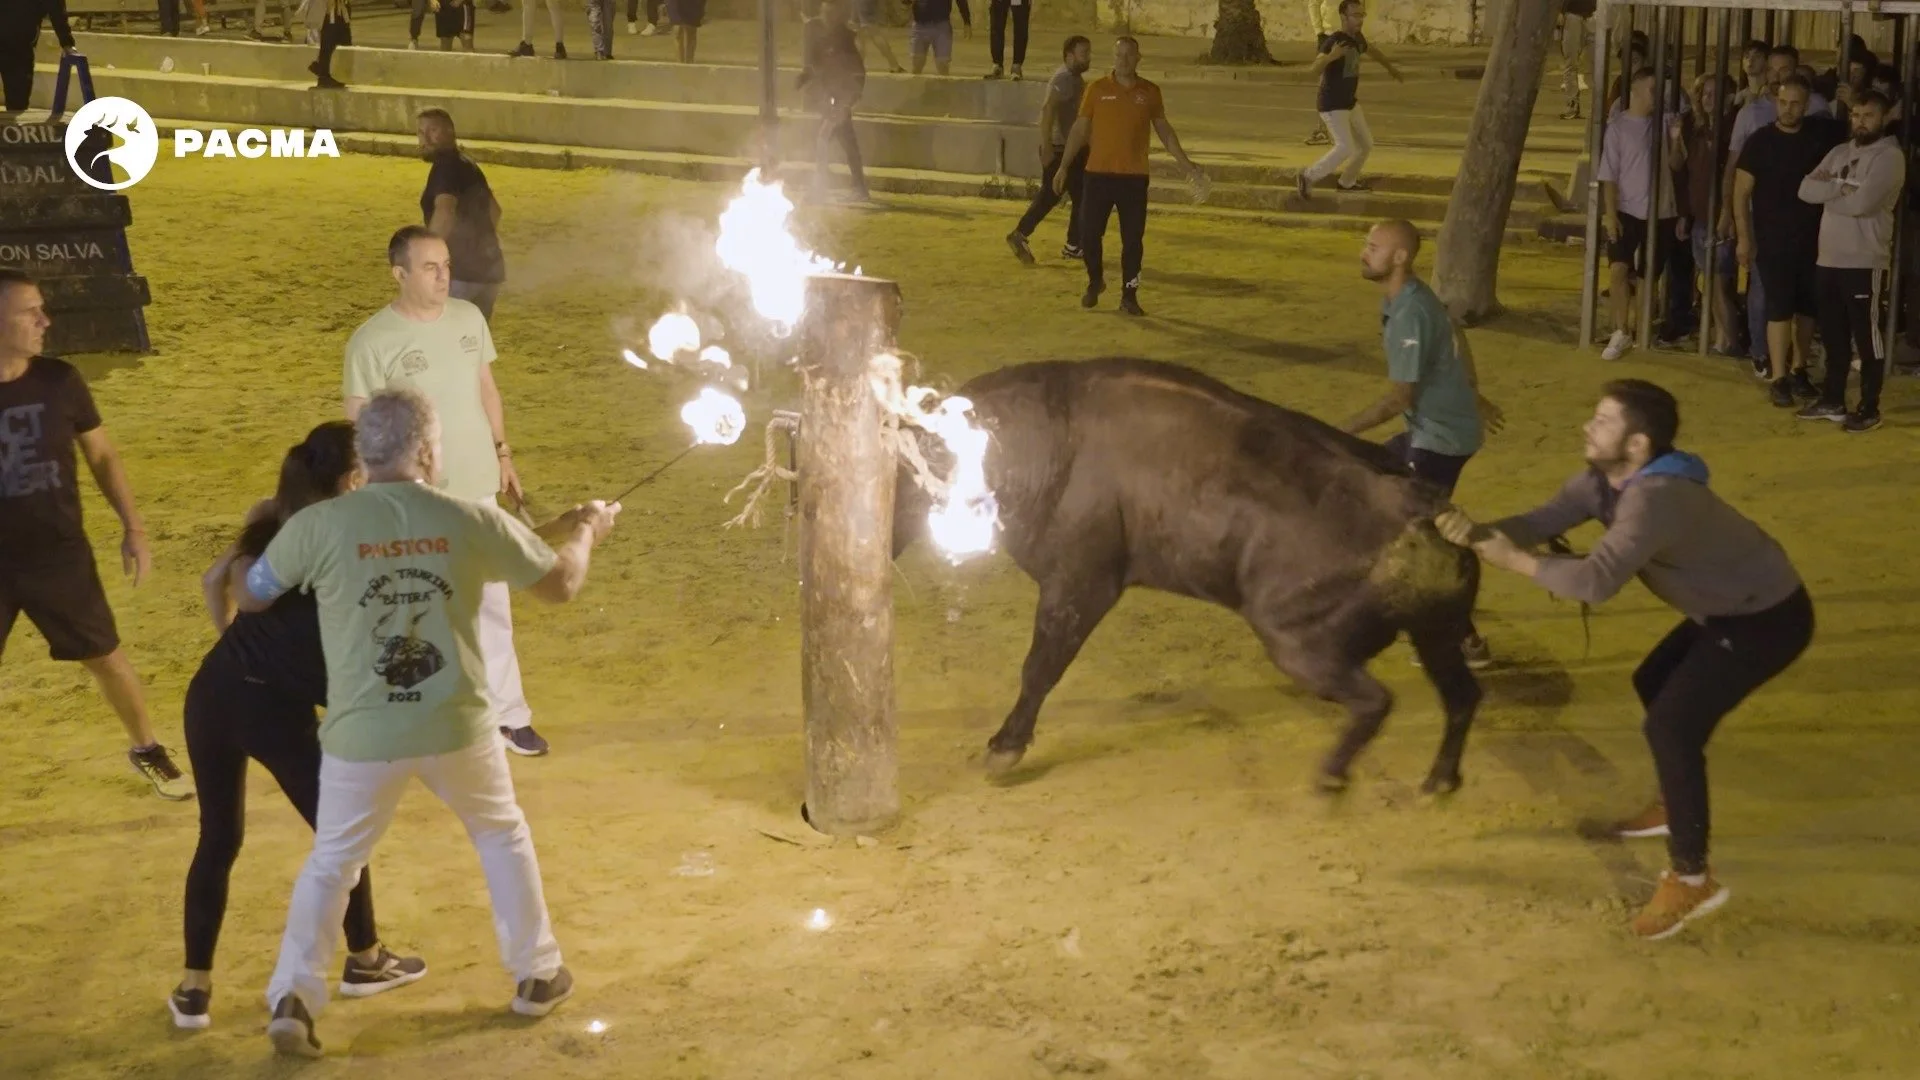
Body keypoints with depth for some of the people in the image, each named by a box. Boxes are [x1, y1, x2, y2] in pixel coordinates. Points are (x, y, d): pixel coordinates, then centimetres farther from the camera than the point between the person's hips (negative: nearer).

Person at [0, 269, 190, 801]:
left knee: (107, 657, 14)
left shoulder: (59, 381, -8)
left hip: (60, 552, 2)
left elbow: (102, 456, 5)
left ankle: (146, 750, 36)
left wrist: (133, 528, 2)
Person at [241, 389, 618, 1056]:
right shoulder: (470, 521, -6)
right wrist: (585, 530, 29)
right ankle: (537, 976, 33)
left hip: (362, 734, -1)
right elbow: (560, 584, 7)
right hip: (455, 726, 1)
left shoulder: (319, 525, -9)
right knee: (503, 836, 25)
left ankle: (293, 1000, 9)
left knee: (330, 863, 19)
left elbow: (250, 598, 5)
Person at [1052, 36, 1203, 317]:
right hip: (1098, 174, -1)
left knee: (1133, 239, 0)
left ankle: (1129, 295, 9)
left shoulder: (1150, 92, 4)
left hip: (1134, 177, 1)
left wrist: (1185, 163, 10)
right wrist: (1064, 165, 1)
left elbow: (1164, 131, 13)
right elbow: (1080, 129, 5)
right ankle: (1095, 281, 23)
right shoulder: (1097, 89, 0)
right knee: (1089, 232, -1)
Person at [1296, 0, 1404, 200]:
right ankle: (1308, 177, -3)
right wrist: (1331, 56, -56)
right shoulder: (1334, 41, -23)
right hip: (1332, 106, -9)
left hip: (1350, 103, 9)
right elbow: (1316, 69, -37)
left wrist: (1392, 69, 40)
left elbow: (1372, 51, 28)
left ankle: (1347, 182, 33)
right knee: (1345, 148, -17)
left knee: (1366, 144, 14)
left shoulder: (1357, 38, 4)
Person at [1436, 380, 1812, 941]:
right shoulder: (1603, 480, -4)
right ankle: (1676, 807, 42)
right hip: (1732, 606, 10)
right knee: (1654, 684, 24)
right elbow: (1541, 521, -10)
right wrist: (1479, 531, -29)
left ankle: (1691, 878, -5)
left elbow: (1595, 581, -43)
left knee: (1672, 725, -15)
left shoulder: (1653, 498, -35)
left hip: (1768, 618, -10)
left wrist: (1512, 560, -32)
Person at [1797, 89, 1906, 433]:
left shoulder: (1889, 156, -8)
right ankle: (1832, 400, 25)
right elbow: (1806, 189, 3)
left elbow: (1862, 202, -20)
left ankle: (1869, 409, 5)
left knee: (1866, 337, -1)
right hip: (1830, 259, 7)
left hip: (1864, 262, -7)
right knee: (1833, 336, 14)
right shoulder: (1839, 153, 15)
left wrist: (1829, 190, -4)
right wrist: (1841, 187, -12)